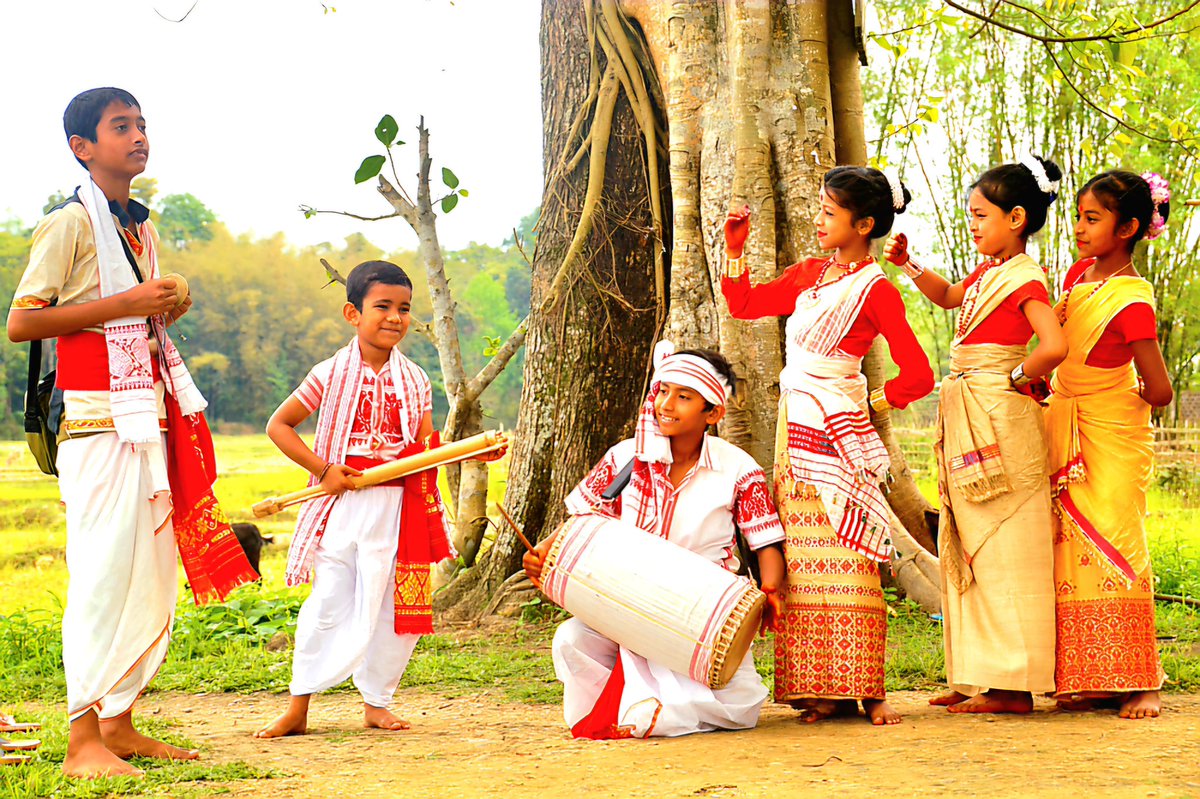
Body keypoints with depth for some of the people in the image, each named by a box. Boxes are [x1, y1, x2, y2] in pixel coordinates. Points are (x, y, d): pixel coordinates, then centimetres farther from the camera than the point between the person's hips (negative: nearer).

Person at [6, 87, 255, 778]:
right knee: (104, 573, -11)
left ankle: (119, 723, 15)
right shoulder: (70, 224, -6)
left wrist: (166, 312, 8)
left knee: (154, 575, 7)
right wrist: (125, 305, -17)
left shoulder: (142, 228, 19)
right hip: (97, 422, -8)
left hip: (149, 421, 8)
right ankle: (83, 741, -8)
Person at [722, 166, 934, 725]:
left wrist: (872, 404, -2)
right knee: (803, 559, 4)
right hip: (795, 427, 7)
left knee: (845, 556, -7)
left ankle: (865, 689, -3)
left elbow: (917, 375, -12)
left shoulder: (875, 289, -9)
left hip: (836, 429, -7)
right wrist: (735, 249, 12)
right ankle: (820, 690, 7)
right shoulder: (808, 274, 13)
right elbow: (744, 304, 22)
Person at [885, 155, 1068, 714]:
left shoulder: (1024, 278, -13)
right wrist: (908, 264, 21)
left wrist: (1020, 377, -11)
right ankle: (977, 679, 18)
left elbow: (1054, 346, -27)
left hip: (999, 418, -10)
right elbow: (948, 297, 35)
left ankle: (1012, 687, -3)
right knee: (968, 548, 12)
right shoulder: (986, 273, 14)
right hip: (967, 417, 10)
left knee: (1002, 549, -7)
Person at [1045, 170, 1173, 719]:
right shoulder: (1079, 275, 4)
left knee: (1113, 546, -11)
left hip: (1112, 436, -7)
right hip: (1066, 429, 7)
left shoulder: (1132, 302, -20)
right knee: (1072, 549, 3)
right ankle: (1089, 679, 6)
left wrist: (1122, 402, 0)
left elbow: (1159, 392, -17)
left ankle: (1139, 681, -4)